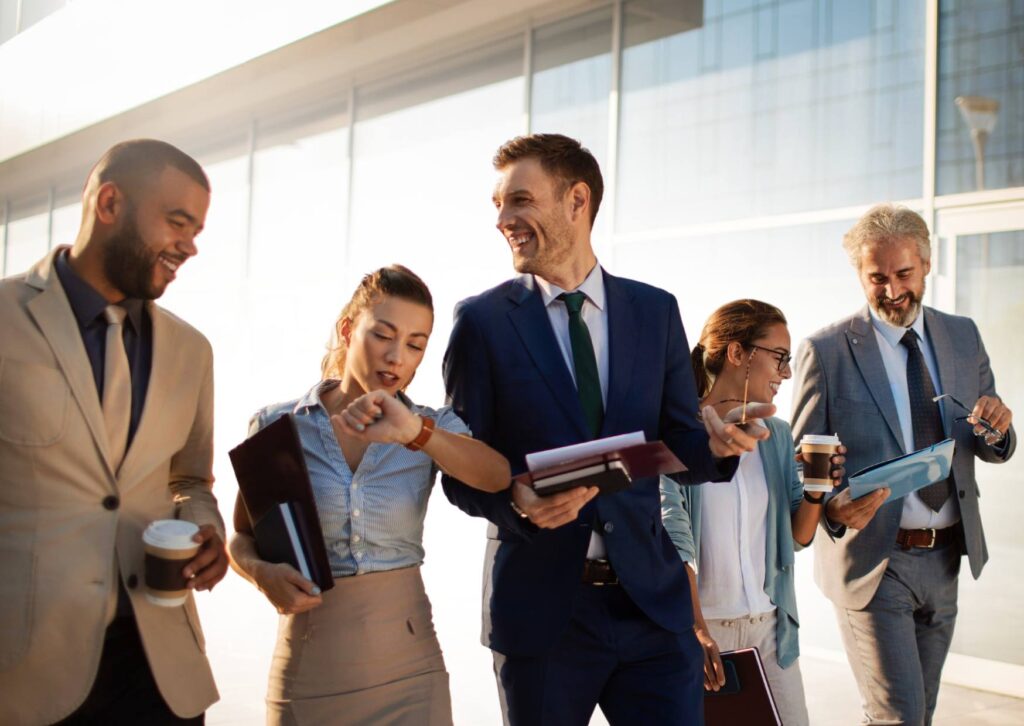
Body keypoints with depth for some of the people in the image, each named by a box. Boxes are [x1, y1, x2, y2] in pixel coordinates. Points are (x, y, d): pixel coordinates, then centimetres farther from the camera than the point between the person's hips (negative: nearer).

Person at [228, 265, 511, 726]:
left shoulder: (434, 427, -1)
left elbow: (497, 476, -19)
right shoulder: (276, 425, -3)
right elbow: (242, 538, 5)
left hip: (407, 667, 0)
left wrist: (416, 433, -34)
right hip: (307, 665, 0)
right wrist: (262, 573, -16)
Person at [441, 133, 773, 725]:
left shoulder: (655, 311, 5)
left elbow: (677, 444, 7)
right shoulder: (483, 320, -2)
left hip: (651, 601, 2)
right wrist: (515, 499, -22)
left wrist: (718, 443, -15)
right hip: (540, 604, -1)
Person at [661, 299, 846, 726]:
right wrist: (697, 629, -27)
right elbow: (674, 537, -18)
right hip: (699, 625, -5)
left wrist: (815, 493, -9)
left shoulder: (776, 435, 8)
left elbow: (798, 537, 11)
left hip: (769, 627, 5)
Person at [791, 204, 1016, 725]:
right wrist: (833, 508, -27)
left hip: (945, 559, 5)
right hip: (872, 559, -5)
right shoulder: (826, 351, -8)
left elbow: (993, 450, 13)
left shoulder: (963, 337, 7)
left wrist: (995, 429, -12)